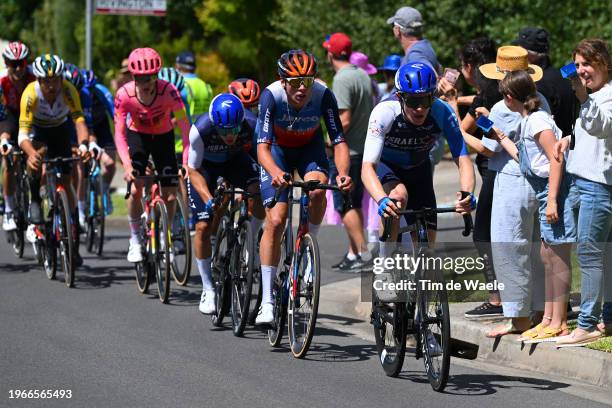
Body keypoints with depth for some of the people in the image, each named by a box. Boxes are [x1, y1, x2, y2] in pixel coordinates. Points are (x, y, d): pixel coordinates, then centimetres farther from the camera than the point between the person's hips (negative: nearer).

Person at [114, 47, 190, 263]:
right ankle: (135, 240, 2)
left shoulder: (168, 91, -31)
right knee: (136, 189, -18)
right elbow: (119, 133, -26)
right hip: (137, 136, 0)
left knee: (170, 196, -5)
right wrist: (127, 164, -39)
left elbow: (184, 126, -33)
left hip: (163, 138, 0)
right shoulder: (125, 94, -28)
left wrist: (186, 162, -43)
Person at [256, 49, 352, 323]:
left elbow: (339, 141, -29)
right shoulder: (272, 95, -33)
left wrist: (343, 173, -48)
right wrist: (275, 172, -57)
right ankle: (267, 301, -6)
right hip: (278, 149, -1)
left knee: (317, 190, -32)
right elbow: (263, 146, -37)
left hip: (310, 148, 1)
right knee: (275, 221, -13)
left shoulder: (323, 96, -30)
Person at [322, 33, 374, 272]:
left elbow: (344, 120, -22)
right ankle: (353, 254, 16)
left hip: (346, 151, -9)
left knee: (344, 205, -5)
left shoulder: (342, 79, -17)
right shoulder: (363, 75, 10)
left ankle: (362, 252, -9)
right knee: (354, 204, 13)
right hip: (364, 149, 9)